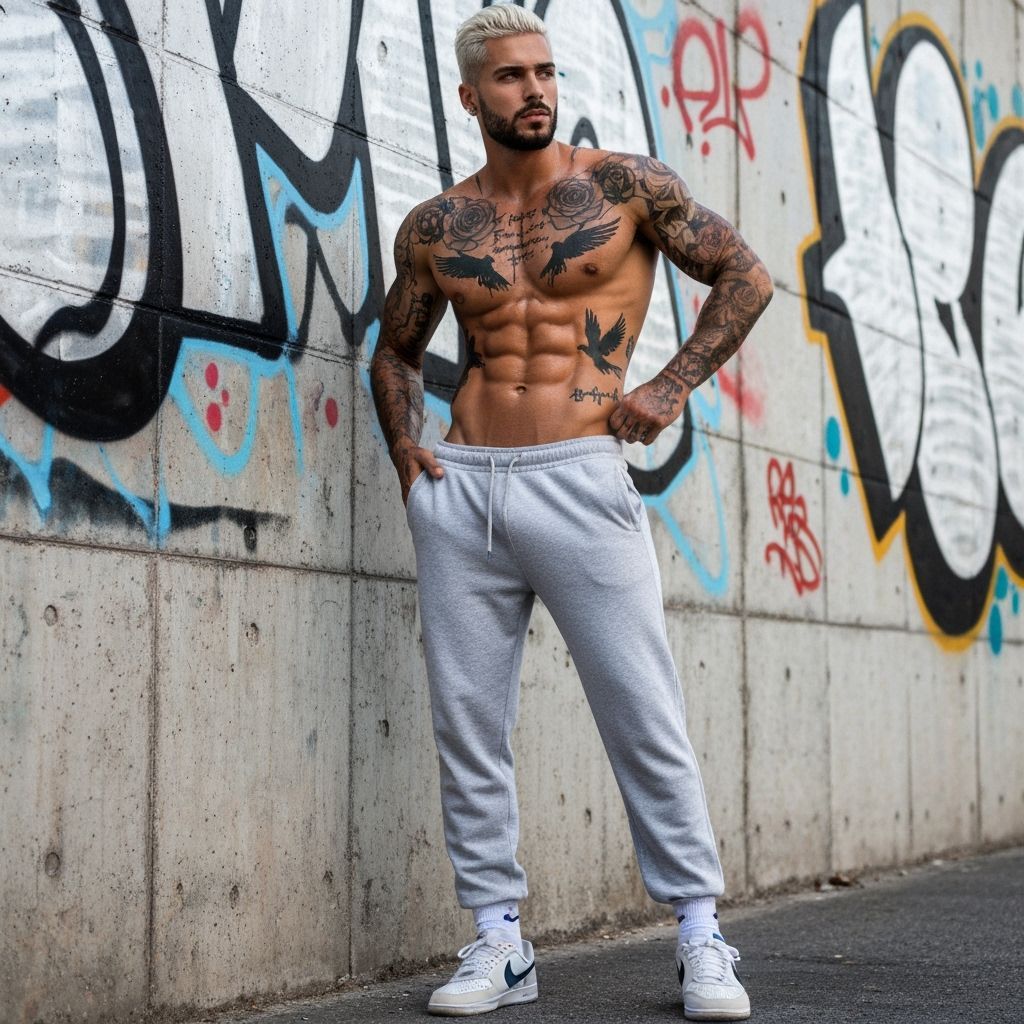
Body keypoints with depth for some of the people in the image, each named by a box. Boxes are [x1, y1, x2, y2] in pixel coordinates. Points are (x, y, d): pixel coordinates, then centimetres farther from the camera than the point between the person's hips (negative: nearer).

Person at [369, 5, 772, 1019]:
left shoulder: (624, 184, 3)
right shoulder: (434, 227, 11)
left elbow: (745, 276, 7)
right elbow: (395, 349, 25)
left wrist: (670, 388, -2)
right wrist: (403, 444, 8)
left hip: (579, 479, -3)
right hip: (458, 488, 4)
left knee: (645, 719, -3)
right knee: (466, 723, 4)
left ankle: (701, 940, 6)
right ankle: (497, 941, 14)